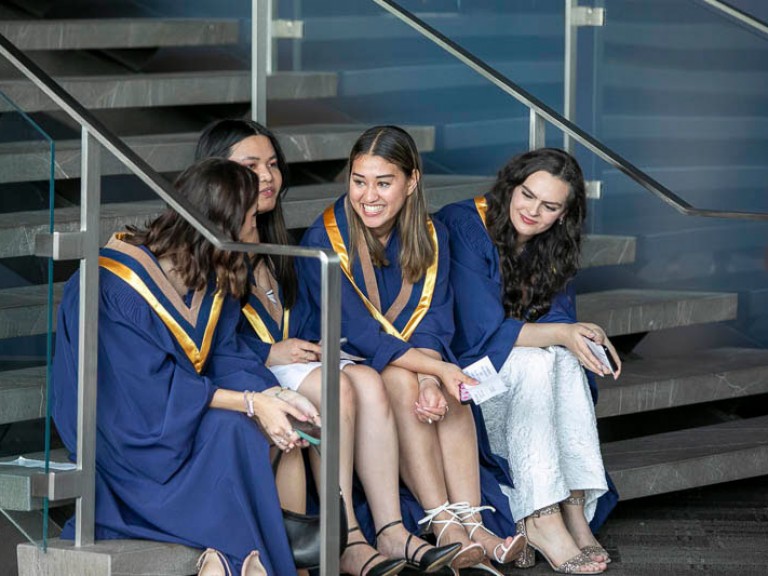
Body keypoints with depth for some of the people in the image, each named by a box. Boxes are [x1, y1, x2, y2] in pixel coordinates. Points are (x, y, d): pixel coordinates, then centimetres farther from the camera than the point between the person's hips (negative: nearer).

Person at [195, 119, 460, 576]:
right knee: (335, 386, -31)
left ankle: (392, 532, -28)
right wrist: (269, 353, -17)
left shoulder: (274, 248, 22)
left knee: (367, 381, -21)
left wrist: (307, 347, 4)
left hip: (285, 362, 8)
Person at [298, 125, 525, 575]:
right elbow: (356, 331, -23)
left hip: (410, 364, 4)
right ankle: (443, 526, -41)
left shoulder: (430, 238, 1)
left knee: (448, 391, -27)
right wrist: (435, 369, -33)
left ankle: (470, 521, -36)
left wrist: (431, 379, -30)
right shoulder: (325, 239, -15)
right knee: (401, 382, -33)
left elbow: (433, 323, -8)